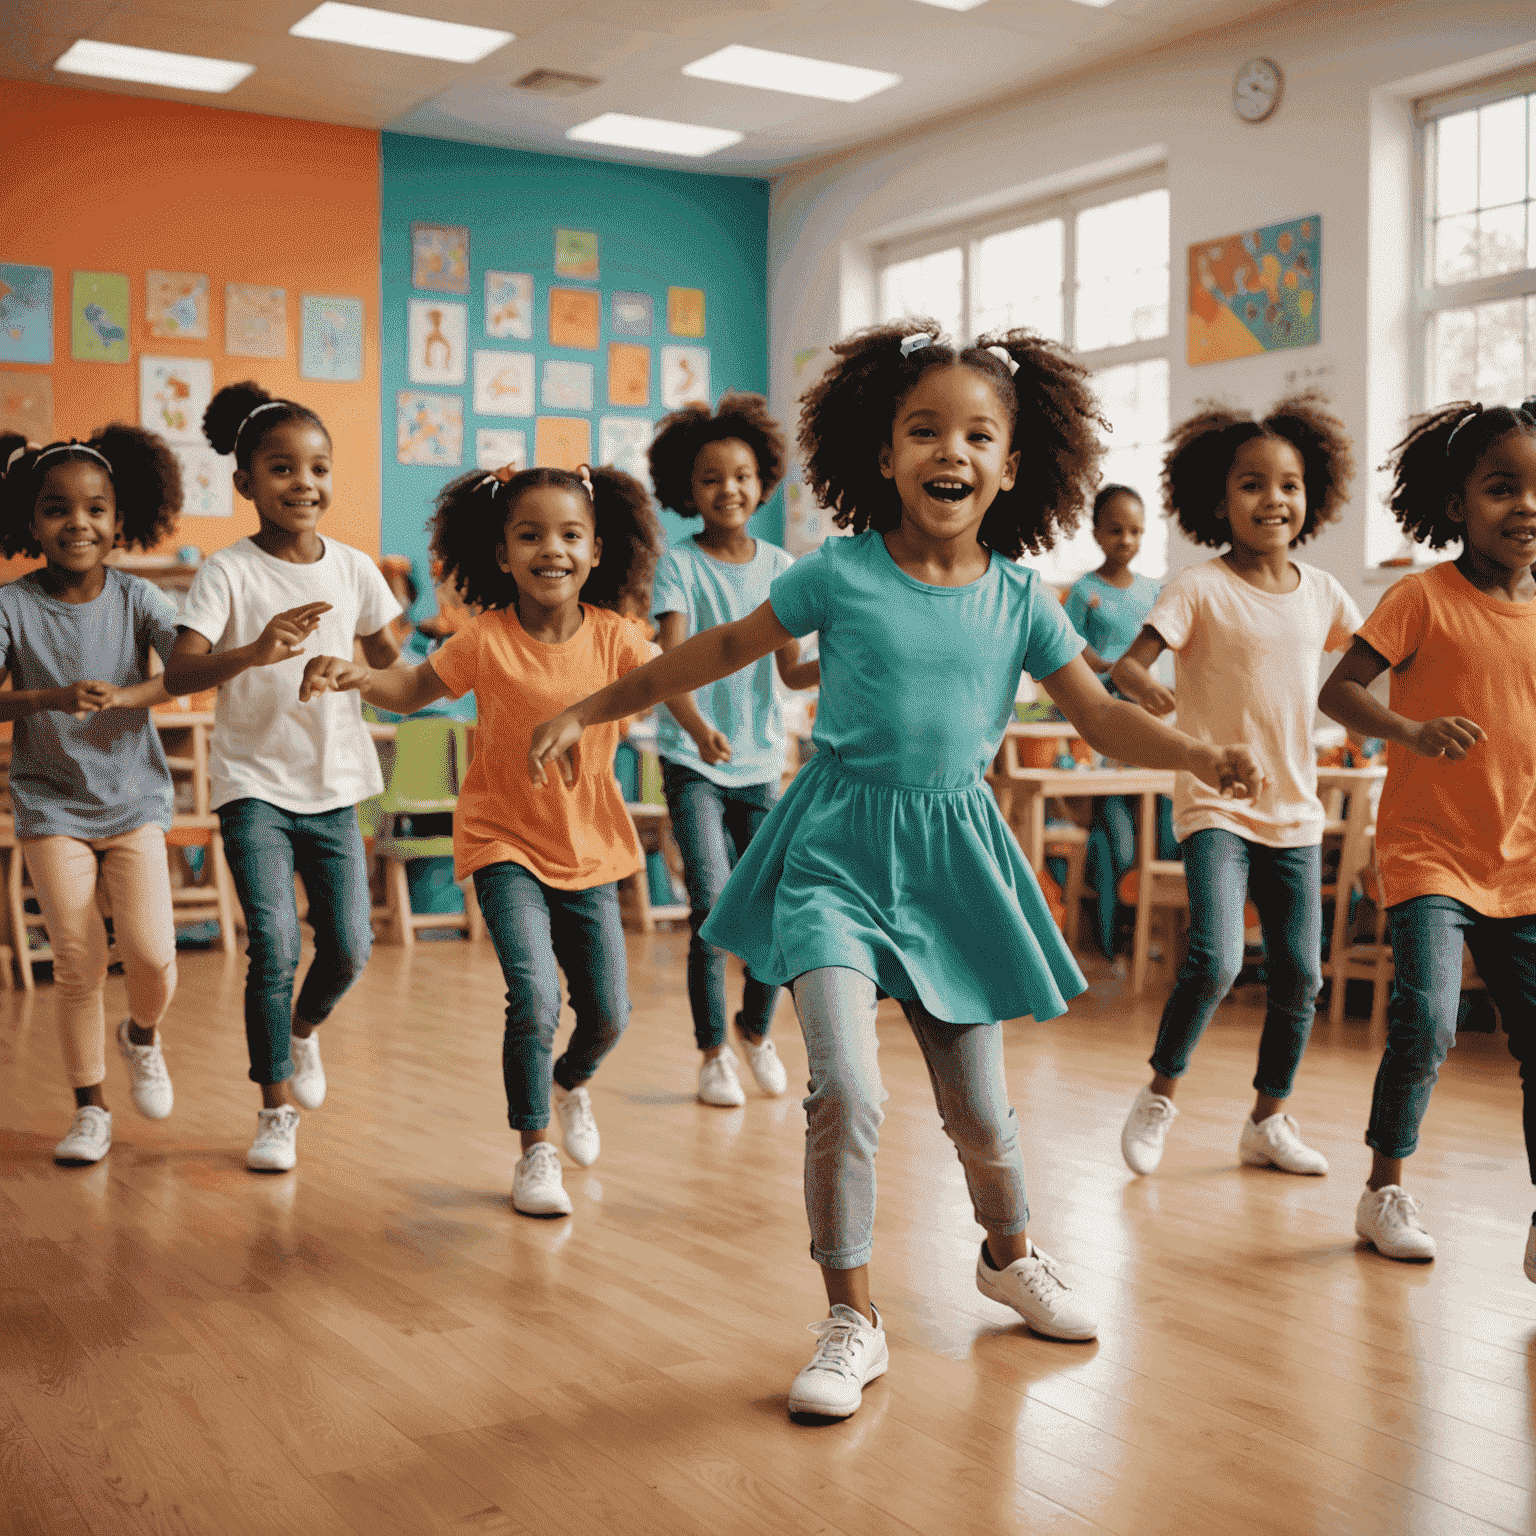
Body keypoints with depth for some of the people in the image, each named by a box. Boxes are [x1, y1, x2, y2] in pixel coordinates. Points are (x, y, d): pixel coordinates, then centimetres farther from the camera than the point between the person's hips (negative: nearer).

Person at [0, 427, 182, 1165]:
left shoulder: (135, 598, -5)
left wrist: (124, 696, -30)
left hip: (133, 799, 1)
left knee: (151, 954, -8)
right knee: (78, 964, 0)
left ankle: (142, 1037, 27)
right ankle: (89, 1107, 18)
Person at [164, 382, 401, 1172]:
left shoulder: (353, 568, 2)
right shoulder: (229, 572, -9)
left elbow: (392, 663, 13)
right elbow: (178, 673, -21)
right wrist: (255, 652, -37)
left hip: (334, 784, 4)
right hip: (254, 785, -3)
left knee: (348, 948, 2)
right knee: (274, 946, -11)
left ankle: (303, 1028, 36)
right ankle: (276, 1108, 8)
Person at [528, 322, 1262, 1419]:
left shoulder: (1021, 600, 0)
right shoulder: (841, 575, -5)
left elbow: (1102, 717, 6)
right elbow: (722, 650, 5)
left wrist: (1204, 758, -12)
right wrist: (591, 712, 7)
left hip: (953, 858, 2)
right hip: (838, 847, -2)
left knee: (978, 1103, 11)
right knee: (847, 1087, -18)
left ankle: (1011, 1255, 42)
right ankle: (852, 1319, 2)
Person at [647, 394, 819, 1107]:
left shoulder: (778, 566, 4)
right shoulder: (678, 564, -7)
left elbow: (791, 671, 1)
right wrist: (699, 728, -39)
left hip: (761, 761, 3)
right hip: (693, 761, -3)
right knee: (711, 910, -9)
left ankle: (757, 1031, 29)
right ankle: (714, 1052, 9)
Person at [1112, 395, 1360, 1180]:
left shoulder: (1320, 592, 7)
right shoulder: (1201, 589, -8)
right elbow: (1128, 661, -16)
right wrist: (1146, 686, -36)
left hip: (1295, 813, 5)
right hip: (1216, 805, -5)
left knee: (1300, 975, 6)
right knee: (1215, 960, -18)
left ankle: (1268, 1121, 24)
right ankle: (1159, 1093, 6)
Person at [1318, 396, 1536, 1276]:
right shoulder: (1424, 598, -8)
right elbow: (1338, 690, -13)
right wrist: (1411, 731, -30)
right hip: (1429, 854, -5)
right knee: (1427, 1024, -15)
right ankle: (1386, 1190, 7)